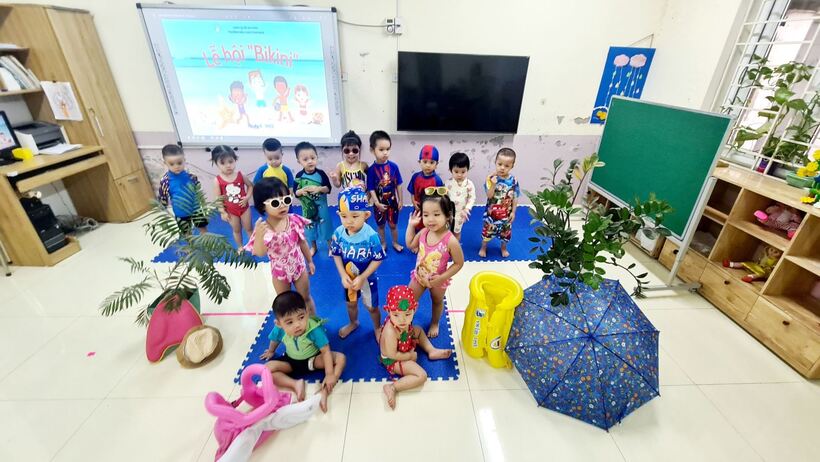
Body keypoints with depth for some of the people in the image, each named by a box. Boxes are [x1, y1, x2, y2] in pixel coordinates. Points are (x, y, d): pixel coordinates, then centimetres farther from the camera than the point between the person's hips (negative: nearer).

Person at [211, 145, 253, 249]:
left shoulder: (240, 175, -13)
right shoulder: (217, 180, -16)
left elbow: (250, 186, 1)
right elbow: (218, 198, -10)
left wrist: (247, 197, -13)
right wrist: (222, 212, -10)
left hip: (244, 207, 0)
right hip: (231, 211, 0)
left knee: (248, 228, 16)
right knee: (236, 230, 19)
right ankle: (240, 247, 38)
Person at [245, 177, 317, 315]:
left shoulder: (295, 220, -17)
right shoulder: (263, 228, -24)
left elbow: (302, 243, -3)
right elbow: (259, 253, -30)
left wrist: (310, 261, 6)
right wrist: (259, 235, -47)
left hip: (299, 266, 1)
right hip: (279, 271, -1)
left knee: (306, 298, 21)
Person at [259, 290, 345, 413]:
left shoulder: (314, 329, -35)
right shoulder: (279, 330, -24)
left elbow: (326, 351, -30)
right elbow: (275, 340, 2)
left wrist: (330, 375, -36)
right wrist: (271, 351, 23)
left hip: (314, 359, -3)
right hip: (291, 361, 3)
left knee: (340, 358, -27)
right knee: (267, 368, -20)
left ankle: (324, 391, -32)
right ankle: (296, 384, -24)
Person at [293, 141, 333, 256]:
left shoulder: (321, 173, -13)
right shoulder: (299, 176, -9)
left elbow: (328, 188, -9)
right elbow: (295, 192, -4)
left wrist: (319, 189, -26)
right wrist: (301, 191, -25)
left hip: (321, 206, -2)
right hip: (307, 207, 2)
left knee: (326, 225, 11)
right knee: (309, 227, 18)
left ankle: (331, 246, 31)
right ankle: (313, 247, 39)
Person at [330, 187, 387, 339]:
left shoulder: (371, 236, -31)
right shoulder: (338, 233, -20)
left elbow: (377, 260, -21)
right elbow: (337, 255, -6)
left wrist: (362, 278, -23)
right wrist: (343, 275, -17)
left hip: (367, 278, -3)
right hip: (348, 277, 4)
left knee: (371, 306, 18)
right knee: (351, 303, 29)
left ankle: (377, 327, 48)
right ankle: (353, 323, 59)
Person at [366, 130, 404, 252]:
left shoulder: (393, 166, -12)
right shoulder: (371, 169, -17)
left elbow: (398, 185, -4)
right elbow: (371, 189, -13)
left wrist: (400, 200, 0)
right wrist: (377, 203, -19)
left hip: (392, 201, 1)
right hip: (379, 203, -1)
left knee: (393, 224, 18)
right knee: (381, 225, 19)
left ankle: (395, 243, 40)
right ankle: (383, 243, 40)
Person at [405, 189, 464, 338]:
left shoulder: (451, 241, -34)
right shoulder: (423, 232, -19)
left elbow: (459, 263, -21)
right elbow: (410, 245, 1)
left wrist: (442, 278, -25)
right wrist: (411, 225, -9)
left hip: (437, 281, -3)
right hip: (419, 276, 3)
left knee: (437, 302, 27)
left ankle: (435, 323, 55)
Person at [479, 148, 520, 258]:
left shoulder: (513, 180, -12)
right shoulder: (491, 178, -18)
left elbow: (515, 198, -3)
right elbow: (489, 196, -22)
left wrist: (513, 212, -2)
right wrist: (493, 184, -37)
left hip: (506, 213, 2)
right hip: (492, 212, -2)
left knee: (505, 232, 21)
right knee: (487, 230, 14)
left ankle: (503, 248, 47)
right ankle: (483, 248, 38)